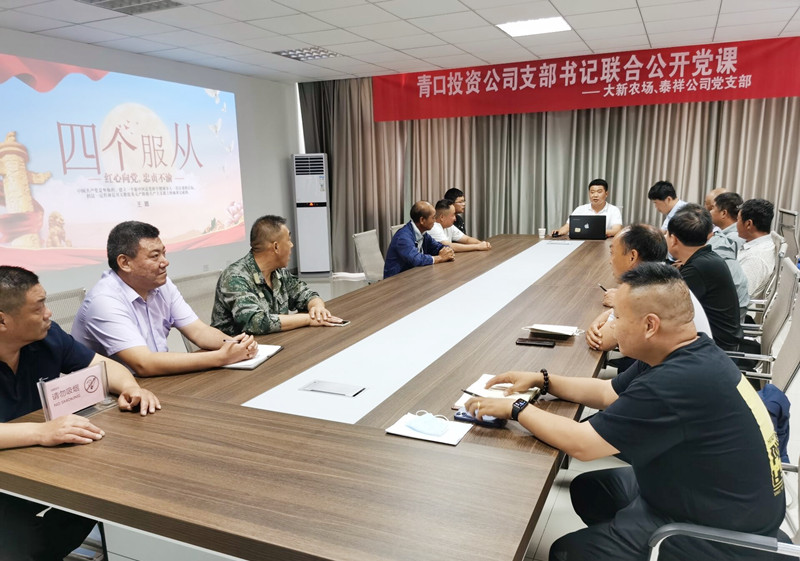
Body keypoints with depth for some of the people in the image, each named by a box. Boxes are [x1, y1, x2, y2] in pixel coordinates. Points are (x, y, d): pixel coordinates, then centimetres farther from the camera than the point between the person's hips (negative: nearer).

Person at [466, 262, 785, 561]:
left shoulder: (678, 382, -35)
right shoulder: (690, 354, -4)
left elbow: (580, 444, -28)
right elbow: (608, 393, 10)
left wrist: (515, 409, -16)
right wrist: (542, 380, 4)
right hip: (707, 492, 9)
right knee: (586, 488, 18)